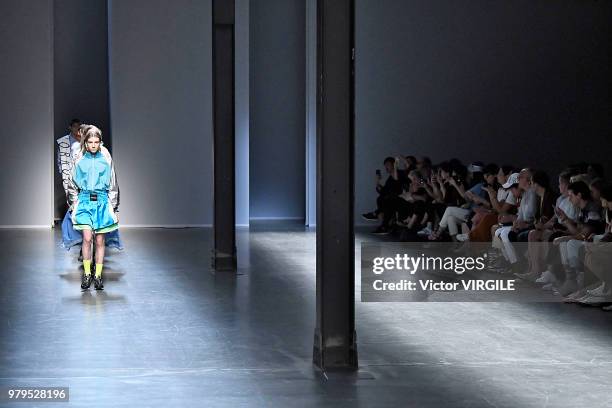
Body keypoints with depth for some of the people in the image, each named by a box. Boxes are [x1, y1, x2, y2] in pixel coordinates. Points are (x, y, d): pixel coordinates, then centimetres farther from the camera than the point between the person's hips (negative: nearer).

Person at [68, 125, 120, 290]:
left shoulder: (106, 160, 3)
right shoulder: (80, 160, 4)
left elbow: (113, 185, 8)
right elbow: (73, 185, 13)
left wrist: (113, 207, 6)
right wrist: (74, 205, 9)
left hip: (102, 200, 0)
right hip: (84, 200, 0)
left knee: (100, 240, 2)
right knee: (87, 238, -13)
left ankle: (98, 275, 10)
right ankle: (86, 273, -3)